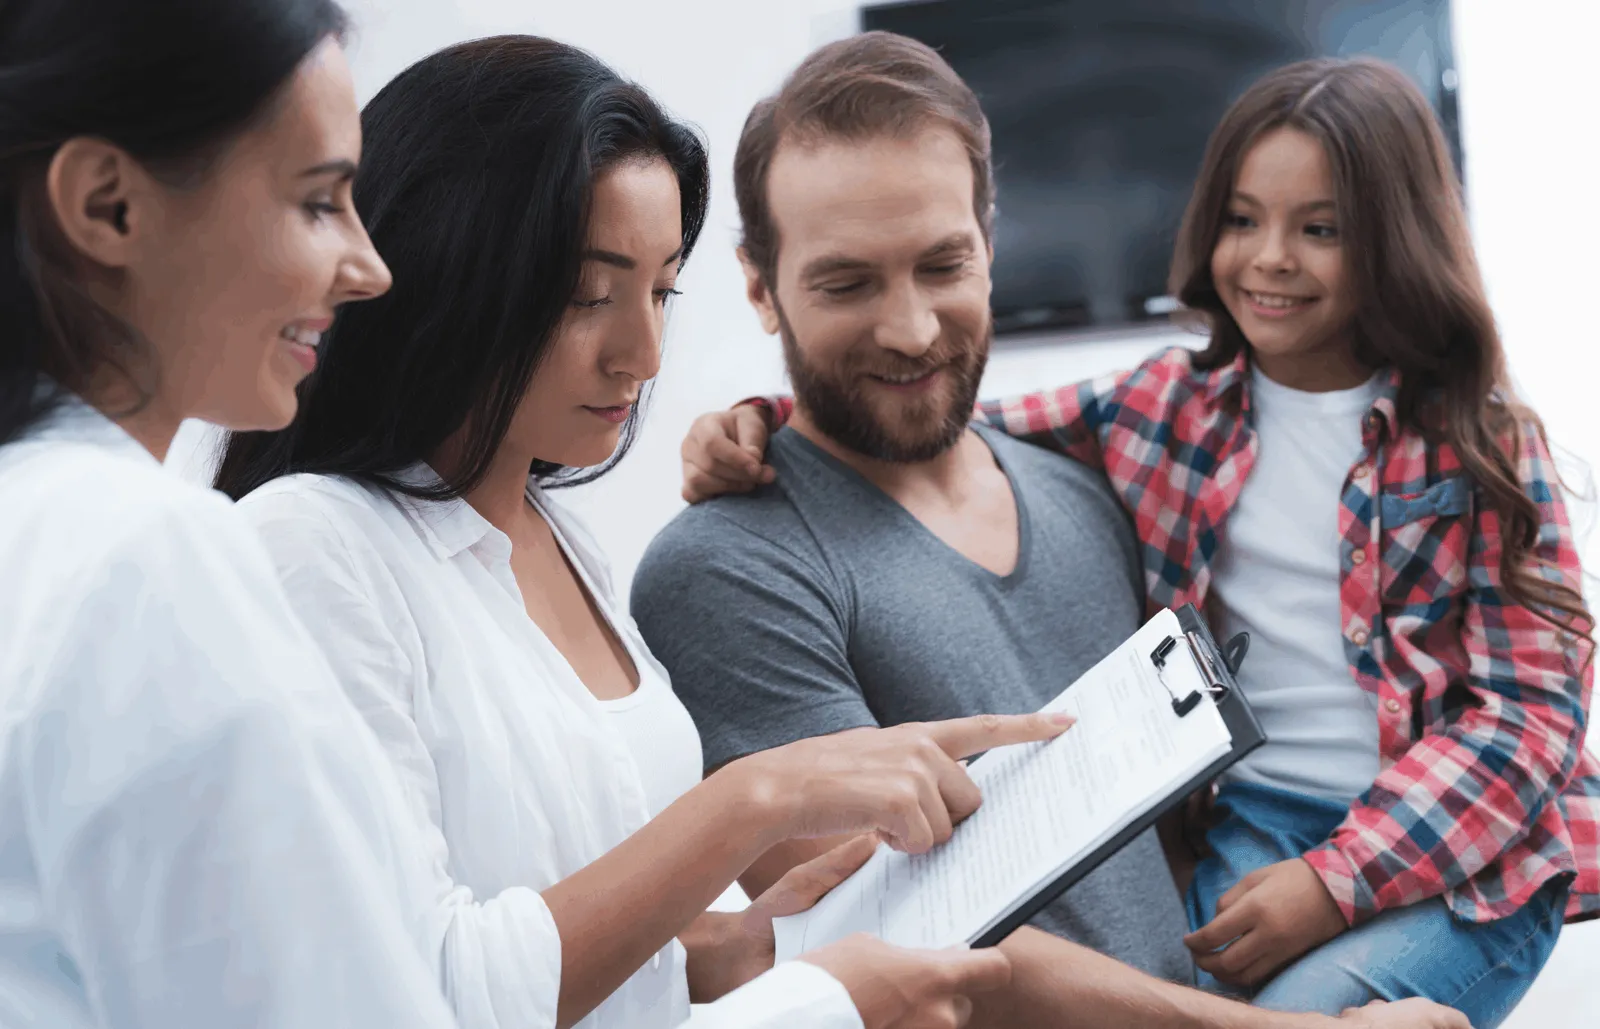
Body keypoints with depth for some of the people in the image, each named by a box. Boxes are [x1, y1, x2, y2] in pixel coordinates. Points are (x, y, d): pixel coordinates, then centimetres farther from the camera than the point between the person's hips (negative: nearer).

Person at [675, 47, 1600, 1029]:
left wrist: (1336, 881, -16)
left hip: (1467, 854, -2)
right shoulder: (1169, 408, 8)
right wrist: (759, 430, -14)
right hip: (1248, 822, 2)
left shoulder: (1481, 441, -1)